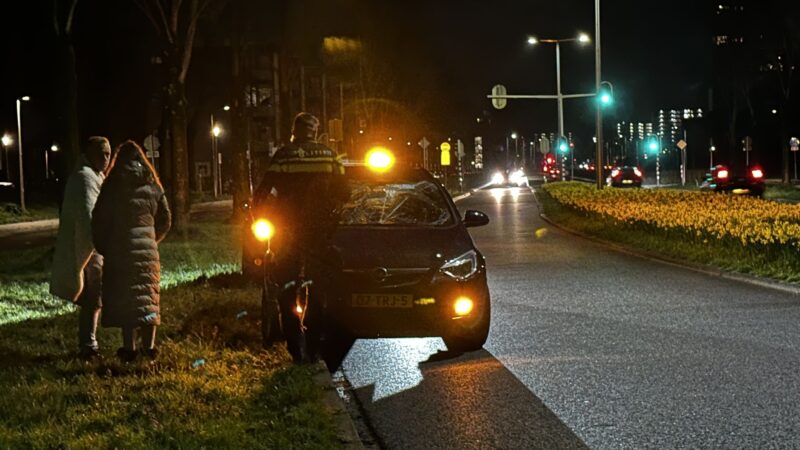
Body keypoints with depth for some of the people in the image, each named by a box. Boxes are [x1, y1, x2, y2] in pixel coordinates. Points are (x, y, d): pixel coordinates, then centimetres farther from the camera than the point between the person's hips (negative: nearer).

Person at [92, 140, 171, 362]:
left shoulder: (113, 186, -4)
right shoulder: (152, 186, 7)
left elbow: (99, 220, -4)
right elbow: (165, 219, 11)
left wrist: (102, 247, 8)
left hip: (121, 248, -3)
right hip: (148, 247, 3)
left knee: (124, 296, 0)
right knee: (148, 296, 10)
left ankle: (130, 347, -2)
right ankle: (149, 345, 11)